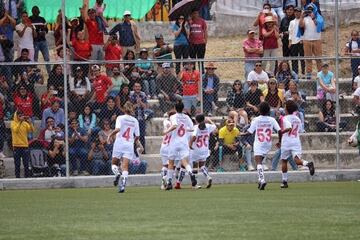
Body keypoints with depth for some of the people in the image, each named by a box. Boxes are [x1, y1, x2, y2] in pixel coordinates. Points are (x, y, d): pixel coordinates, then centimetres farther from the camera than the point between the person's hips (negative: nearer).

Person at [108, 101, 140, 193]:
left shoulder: (120, 118, -4)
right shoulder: (135, 121, 6)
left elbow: (117, 129, -19)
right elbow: (137, 135, 8)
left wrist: (110, 135, -4)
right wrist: (135, 140, 28)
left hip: (119, 143, -2)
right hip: (129, 144, 2)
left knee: (114, 163, 14)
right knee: (125, 166, -2)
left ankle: (117, 173, -18)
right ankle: (123, 185, -18)